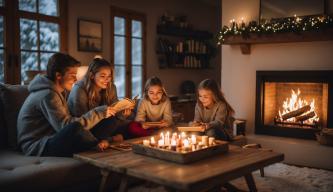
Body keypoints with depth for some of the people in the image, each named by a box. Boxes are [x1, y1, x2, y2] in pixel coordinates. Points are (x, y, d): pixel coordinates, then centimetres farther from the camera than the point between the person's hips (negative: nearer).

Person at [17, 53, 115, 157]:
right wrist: (99, 113, -25)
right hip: (36, 146, -10)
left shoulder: (59, 91, 11)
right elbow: (66, 125, -28)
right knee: (75, 128, -30)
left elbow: (66, 122, 4)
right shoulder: (48, 95, -19)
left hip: (48, 140, 10)